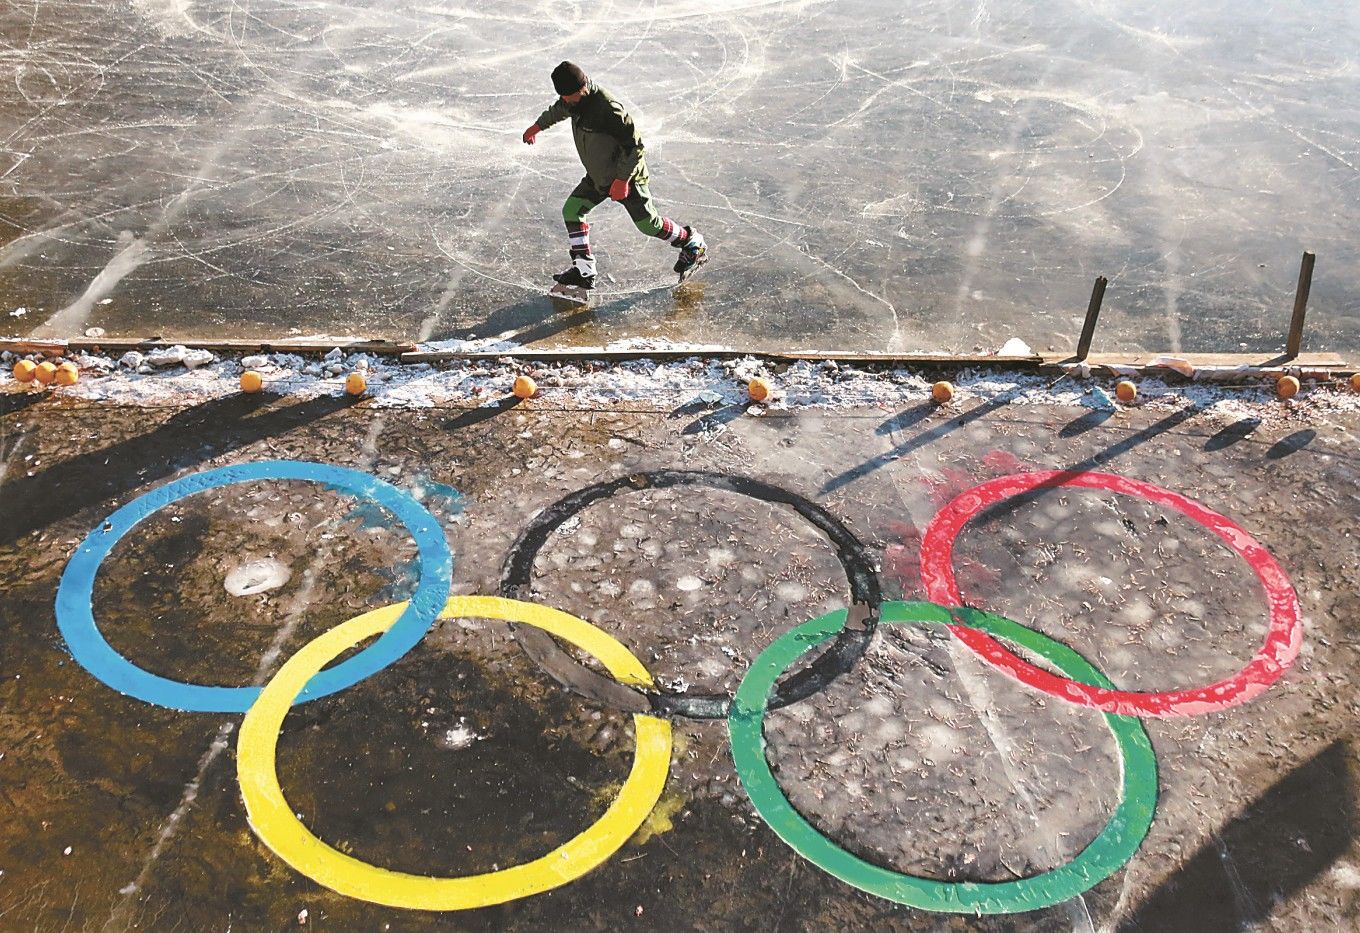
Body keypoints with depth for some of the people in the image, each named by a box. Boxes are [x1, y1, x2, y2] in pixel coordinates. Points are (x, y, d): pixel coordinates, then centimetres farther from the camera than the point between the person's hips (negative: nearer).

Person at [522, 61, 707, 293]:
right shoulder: (574, 101, -5)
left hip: (626, 176, -8)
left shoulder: (608, 108, -32)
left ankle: (693, 244, 25)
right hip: (597, 176, 8)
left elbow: (634, 145, -27)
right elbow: (559, 109, 22)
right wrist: (538, 126, 34)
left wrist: (622, 179, -28)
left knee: (648, 223, 0)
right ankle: (584, 271, 6)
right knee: (572, 211, 1)